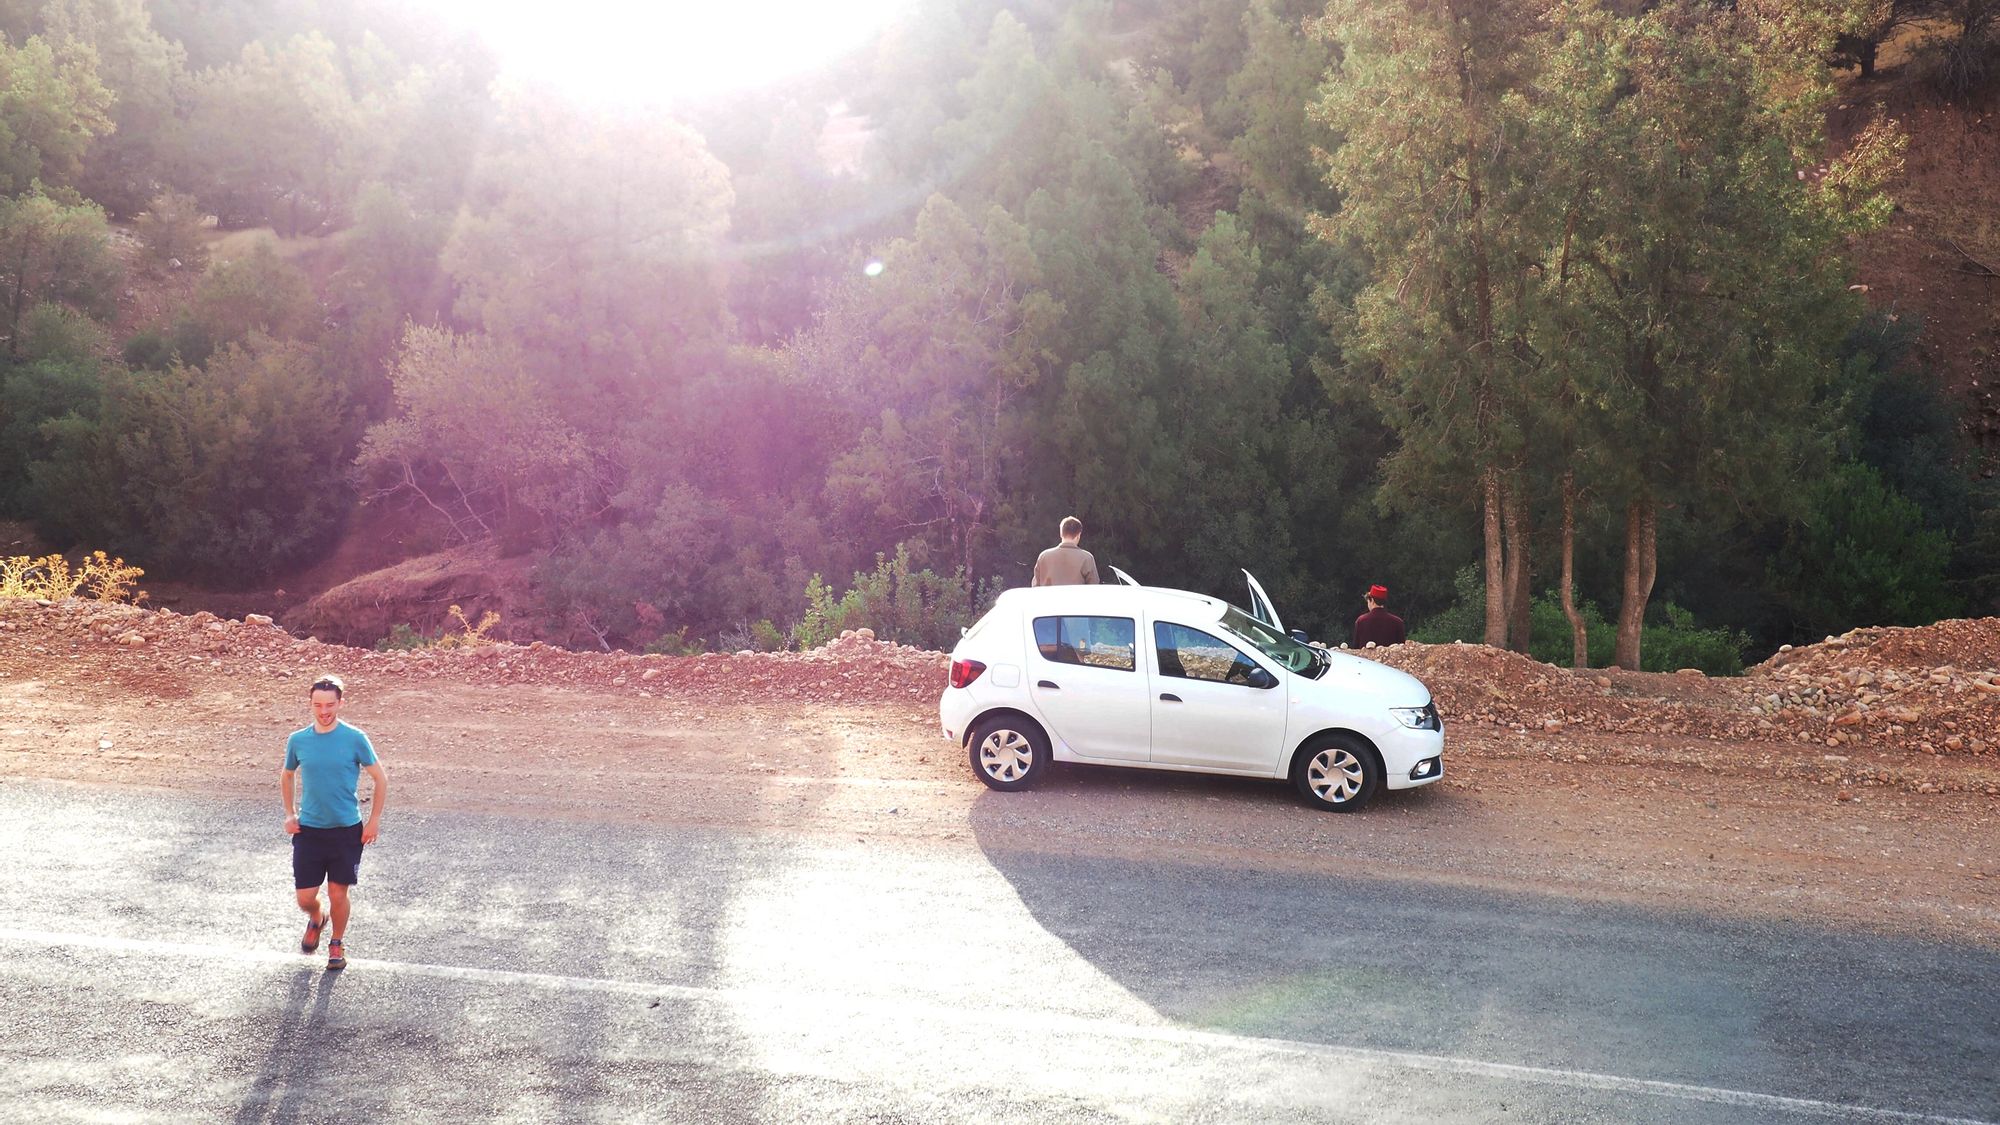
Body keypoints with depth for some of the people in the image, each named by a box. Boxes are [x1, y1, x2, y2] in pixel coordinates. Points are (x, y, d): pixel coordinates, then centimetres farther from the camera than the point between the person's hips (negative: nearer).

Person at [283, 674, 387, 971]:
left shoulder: (355, 739, -9)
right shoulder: (298, 740, -1)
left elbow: (381, 779, -1)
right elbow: (287, 776, 19)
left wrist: (374, 821, -3)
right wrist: (290, 814, 12)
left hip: (347, 830, -2)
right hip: (308, 830, 2)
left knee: (338, 894, 2)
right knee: (305, 898, 3)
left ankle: (337, 944, 28)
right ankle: (316, 920, 38)